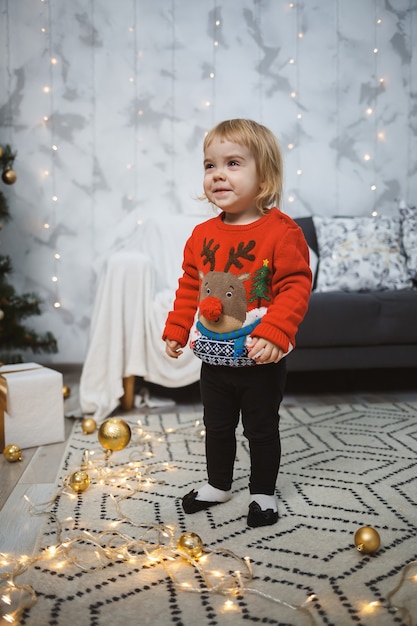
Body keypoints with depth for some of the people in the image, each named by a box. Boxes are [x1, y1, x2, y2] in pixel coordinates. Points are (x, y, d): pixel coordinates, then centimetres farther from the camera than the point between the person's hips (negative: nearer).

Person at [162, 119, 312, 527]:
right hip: (214, 359, 5)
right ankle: (217, 484, 41)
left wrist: (274, 334, -28)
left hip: (260, 362, -5)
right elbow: (189, 286, 11)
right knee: (217, 426, 21)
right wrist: (176, 330, 8)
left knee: (261, 430, 12)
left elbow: (296, 286, -19)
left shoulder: (281, 232, -16)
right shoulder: (202, 235, 1)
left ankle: (263, 493, 32)